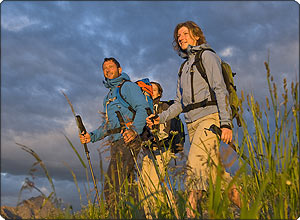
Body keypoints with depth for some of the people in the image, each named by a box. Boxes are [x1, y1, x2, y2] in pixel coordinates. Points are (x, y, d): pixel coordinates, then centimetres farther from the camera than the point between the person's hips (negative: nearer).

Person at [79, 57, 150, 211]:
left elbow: (143, 108, -12)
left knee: (111, 186, -19)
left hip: (128, 141, -9)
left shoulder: (128, 86, 3)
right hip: (116, 144, 9)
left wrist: (134, 129, -28)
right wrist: (92, 136, 16)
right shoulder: (108, 97, 29)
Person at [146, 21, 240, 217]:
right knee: (212, 167, 3)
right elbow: (180, 103, 24)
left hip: (209, 116, -7)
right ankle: (239, 202, 13)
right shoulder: (184, 68, 25)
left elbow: (220, 90, -7)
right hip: (192, 122, 7)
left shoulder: (207, 56, 4)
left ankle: (191, 212, -19)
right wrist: (160, 118, 9)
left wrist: (226, 123, -17)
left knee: (195, 162, -20)